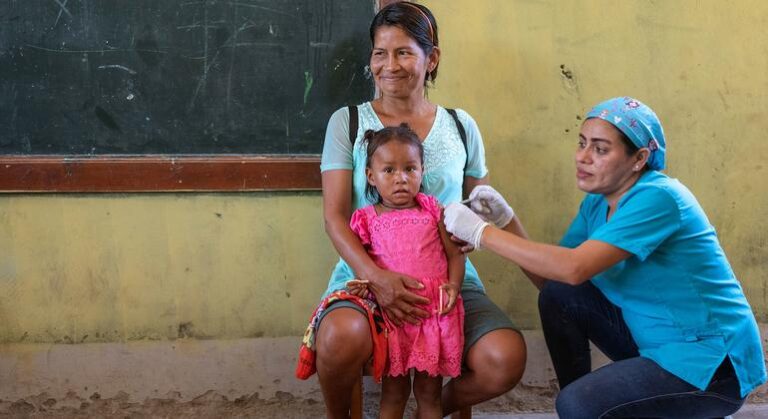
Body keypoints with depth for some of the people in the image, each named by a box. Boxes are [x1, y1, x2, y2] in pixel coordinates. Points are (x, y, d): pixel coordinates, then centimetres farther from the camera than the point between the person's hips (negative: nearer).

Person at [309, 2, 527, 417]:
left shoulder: (460, 126, 10)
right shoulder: (348, 122, 4)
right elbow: (335, 216, -3)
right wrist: (375, 276, -21)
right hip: (365, 275, -2)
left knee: (505, 359, -26)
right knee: (342, 336, -37)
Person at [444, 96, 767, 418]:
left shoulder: (657, 198, -23)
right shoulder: (597, 203, 4)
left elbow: (574, 268, -32)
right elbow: (551, 277, 3)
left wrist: (482, 232, -28)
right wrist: (507, 220, -9)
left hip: (712, 359, -8)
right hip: (654, 341, 8)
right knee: (557, 295, -3)